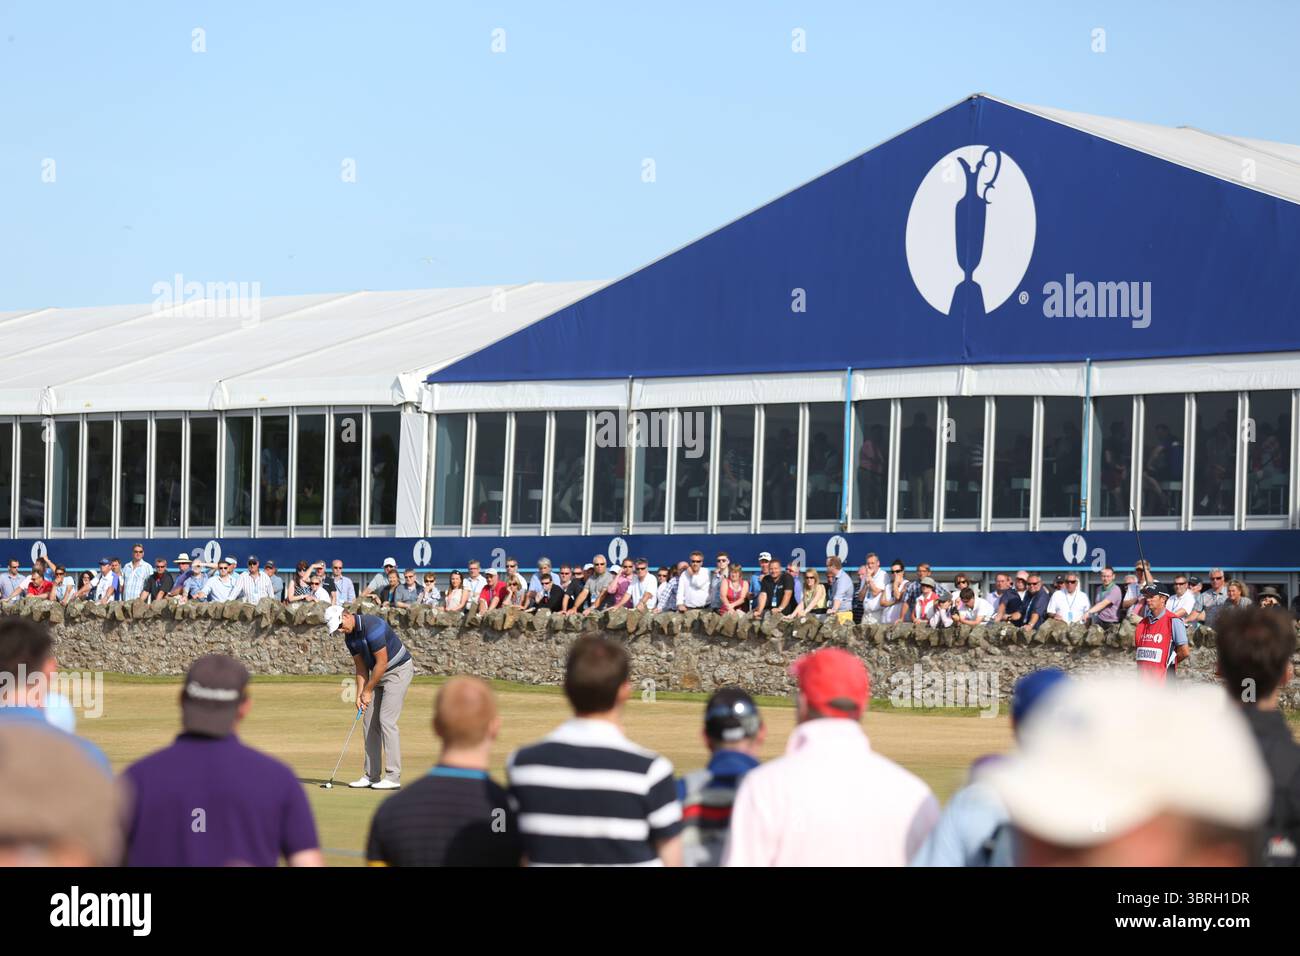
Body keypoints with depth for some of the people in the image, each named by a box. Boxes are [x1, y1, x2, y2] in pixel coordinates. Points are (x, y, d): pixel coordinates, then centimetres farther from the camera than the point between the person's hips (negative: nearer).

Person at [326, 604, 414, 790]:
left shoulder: (372, 626, -27)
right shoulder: (349, 636, 2)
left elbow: (381, 662, -24)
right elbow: (361, 666, 7)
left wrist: (368, 691, -15)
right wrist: (359, 694, -4)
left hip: (399, 670, -9)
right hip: (379, 673, 9)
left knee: (386, 720, -15)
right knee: (369, 722, 5)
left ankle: (393, 776, -14)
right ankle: (371, 775, 9)